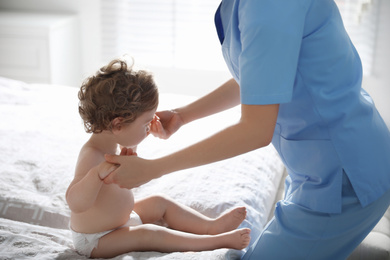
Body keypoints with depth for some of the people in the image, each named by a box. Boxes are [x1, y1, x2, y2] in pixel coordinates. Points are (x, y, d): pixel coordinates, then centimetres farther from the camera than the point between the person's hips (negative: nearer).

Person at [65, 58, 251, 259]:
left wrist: (128, 152, 7)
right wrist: (98, 174, -60)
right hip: (95, 241, -10)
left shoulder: (112, 144, -2)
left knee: (159, 203, 9)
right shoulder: (92, 156, -33)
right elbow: (75, 203, -45)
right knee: (148, 235, -23)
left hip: (120, 219, 10)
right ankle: (217, 241, -22)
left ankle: (211, 226, 9)